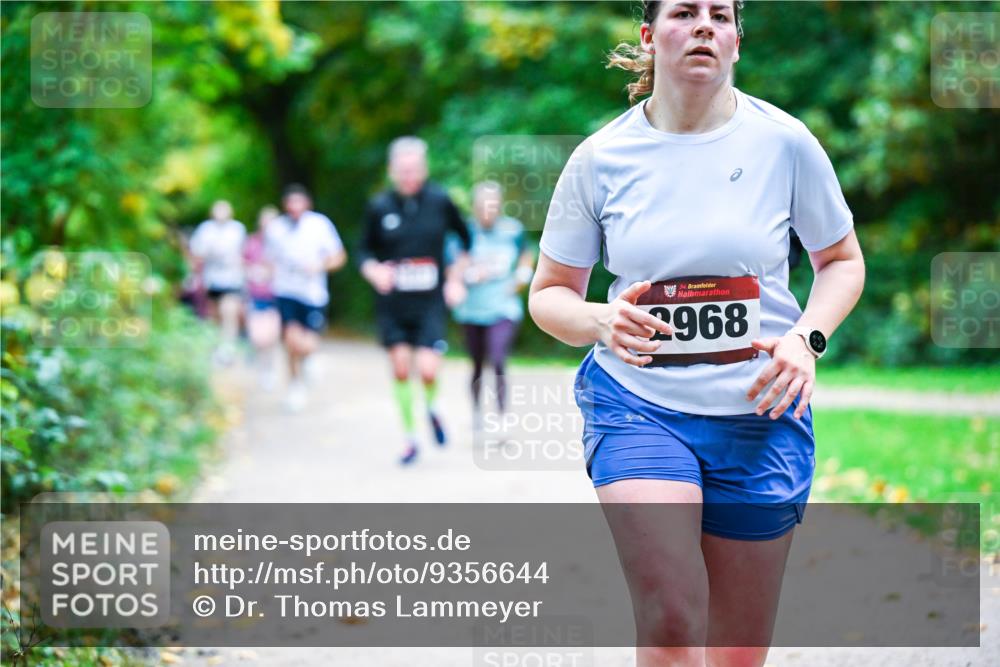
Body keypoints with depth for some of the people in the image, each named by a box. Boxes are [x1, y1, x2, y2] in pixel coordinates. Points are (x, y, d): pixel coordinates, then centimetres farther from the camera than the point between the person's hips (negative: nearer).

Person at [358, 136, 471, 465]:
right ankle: (410, 437, 20)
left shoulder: (440, 201, -3)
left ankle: (432, 408, 20)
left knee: (428, 370, -14)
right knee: (400, 368, 4)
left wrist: (455, 278, 6)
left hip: (431, 303, -1)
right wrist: (374, 271, -12)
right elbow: (364, 250, 9)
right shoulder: (379, 206, -2)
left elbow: (465, 239, 12)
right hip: (392, 304, 1)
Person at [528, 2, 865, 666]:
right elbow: (549, 293, 8)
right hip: (636, 404, -1)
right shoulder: (600, 157, -2)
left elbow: (842, 261, 11)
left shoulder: (784, 142, -3)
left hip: (760, 416, 1)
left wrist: (806, 338, -8)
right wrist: (601, 323, -15)